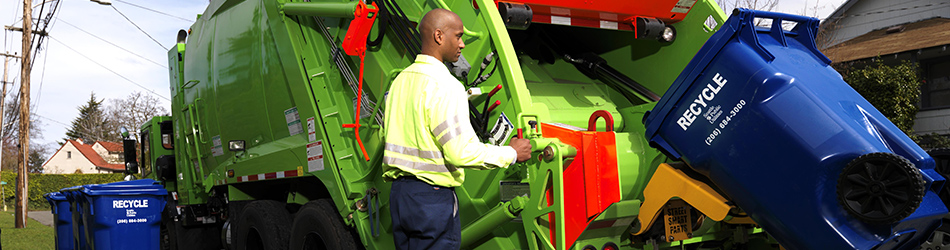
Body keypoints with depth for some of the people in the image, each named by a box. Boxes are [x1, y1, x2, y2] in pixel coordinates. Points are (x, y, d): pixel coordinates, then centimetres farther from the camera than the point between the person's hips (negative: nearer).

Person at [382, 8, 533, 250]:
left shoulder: (400, 80, 11)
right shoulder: (445, 86, -17)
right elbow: (463, 152, -20)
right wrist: (511, 153, -9)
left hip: (399, 192, 9)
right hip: (433, 196, -9)